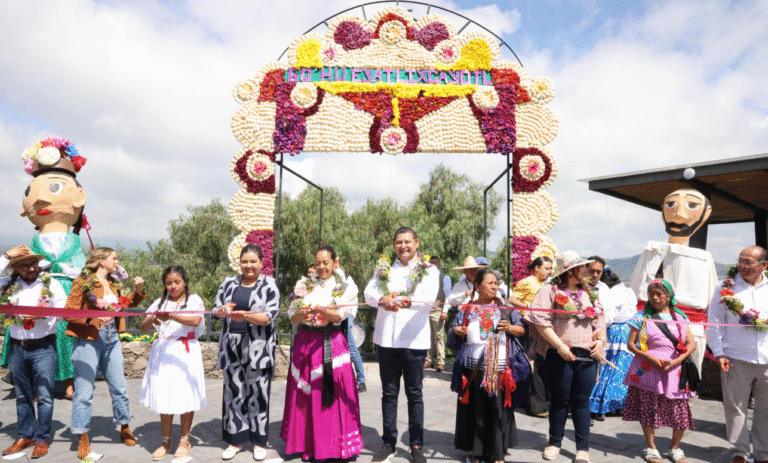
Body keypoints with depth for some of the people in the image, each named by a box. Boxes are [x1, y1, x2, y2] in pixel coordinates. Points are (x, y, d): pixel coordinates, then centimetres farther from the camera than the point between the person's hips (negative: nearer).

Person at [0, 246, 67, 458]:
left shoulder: (51, 284, -2)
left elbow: (65, 309, -4)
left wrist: (44, 314, -20)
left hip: (43, 347, -3)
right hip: (17, 347, 3)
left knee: (44, 396, 0)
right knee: (22, 395, 14)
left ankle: (41, 439, 13)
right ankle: (25, 436, 28)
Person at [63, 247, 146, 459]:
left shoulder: (114, 285, 11)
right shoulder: (83, 282, -7)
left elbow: (129, 303, 21)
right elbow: (69, 312, -10)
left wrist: (138, 290, 3)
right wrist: (92, 318, -23)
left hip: (112, 340, 6)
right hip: (88, 340, -6)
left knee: (119, 387, 10)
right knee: (84, 391, 1)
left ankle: (124, 427, 26)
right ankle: (83, 438, 15)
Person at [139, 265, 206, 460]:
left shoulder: (194, 300, 0)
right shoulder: (160, 303, 12)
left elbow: (196, 320, -19)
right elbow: (143, 327, 7)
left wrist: (171, 316, -31)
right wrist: (152, 319, -16)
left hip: (185, 354, -3)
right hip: (162, 354, 4)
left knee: (185, 396, 2)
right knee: (163, 397, 7)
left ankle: (184, 440, 18)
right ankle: (166, 441, 23)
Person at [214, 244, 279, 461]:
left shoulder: (269, 285, -3)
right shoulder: (229, 283, 9)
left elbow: (269, 316, -11)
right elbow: (216, 309, 9)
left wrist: (246, 316, -27)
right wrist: (223, 310, -14)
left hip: (258, 347, -3)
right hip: (232, 346, 3)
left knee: (257, 393, 4)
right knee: (233, 392, 9)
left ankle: (259, 441, 20)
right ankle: (235, 439, 25)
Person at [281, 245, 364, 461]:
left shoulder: (344, 286, 4)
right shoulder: (304, 285, 11)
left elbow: (340, 315, -9)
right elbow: (293, 318, 4)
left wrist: (320, 310, -26)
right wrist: (302, 314, -17)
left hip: (331, 344, -2)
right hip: (304, 343, 3)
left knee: (331, 395, -4)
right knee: (305, 395, 5)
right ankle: (307, 445, 17)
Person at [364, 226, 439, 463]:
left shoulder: (428, 270, 2)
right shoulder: (384, 267, 10)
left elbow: (430, 298, -14)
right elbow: (369, 292, -1)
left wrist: (410, 301, -35)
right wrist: (381, 299, -25)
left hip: (414, 339, -2)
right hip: (386, 338, 2)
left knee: (414, 393, 7)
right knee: (389, 392, 10)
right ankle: (389, 442, 23)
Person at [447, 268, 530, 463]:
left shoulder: (505, 308, 7)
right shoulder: (467, 308, 8)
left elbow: (522, 329, 9)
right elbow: (452, 331, 13)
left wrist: (510, 328, -10)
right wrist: (457, 331, -8)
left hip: (498, 368, 0)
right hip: (473, 367, 1)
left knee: (498, 408, 1)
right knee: (475, 408, 7)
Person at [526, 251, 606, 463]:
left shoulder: (588, 293, 15)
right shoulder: (550, 291, -3)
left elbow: (599, 320, 21)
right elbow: (540, 322, -10)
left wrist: (600, 340, 1)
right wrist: (560, 346, -14)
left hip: (587, 355, 4)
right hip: (559, 355, -4)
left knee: (582, 401, 7)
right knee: (560, 399, 6)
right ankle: (554, 442, 24)